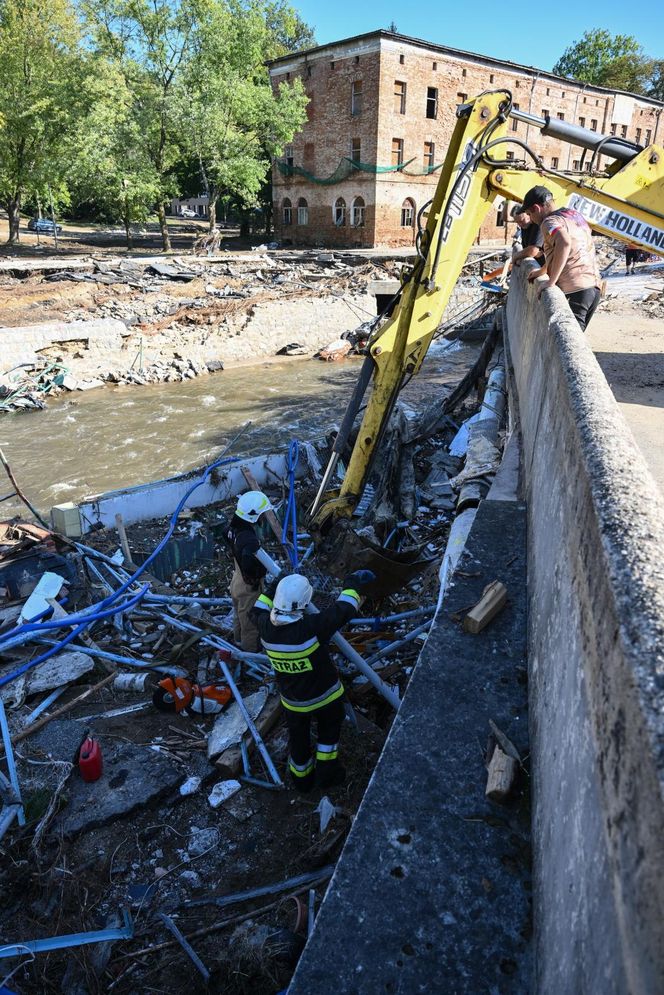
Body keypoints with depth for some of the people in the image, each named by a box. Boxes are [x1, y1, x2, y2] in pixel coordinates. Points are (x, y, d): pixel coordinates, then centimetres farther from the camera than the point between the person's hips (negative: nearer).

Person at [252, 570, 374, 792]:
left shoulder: (266, 628, -23)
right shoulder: (311, 627, -37)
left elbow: (258, 609, 2)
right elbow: (344, 610, -24)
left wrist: (274, 587, 7)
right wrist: (353, 585, -8)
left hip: (292, 701, 4)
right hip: (324, 695, -4)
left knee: (298, 739, 27)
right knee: (329, 728, 28)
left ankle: (301, 779, 50)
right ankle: (326, 772, 37)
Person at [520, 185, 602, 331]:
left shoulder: (550, 221, -9)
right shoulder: (575, 214, 19)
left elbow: (564, 243, -31)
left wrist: (550, 282, -28)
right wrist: (543, 270, 34)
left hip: (574, 291, -9)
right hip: (594, 288, 9)